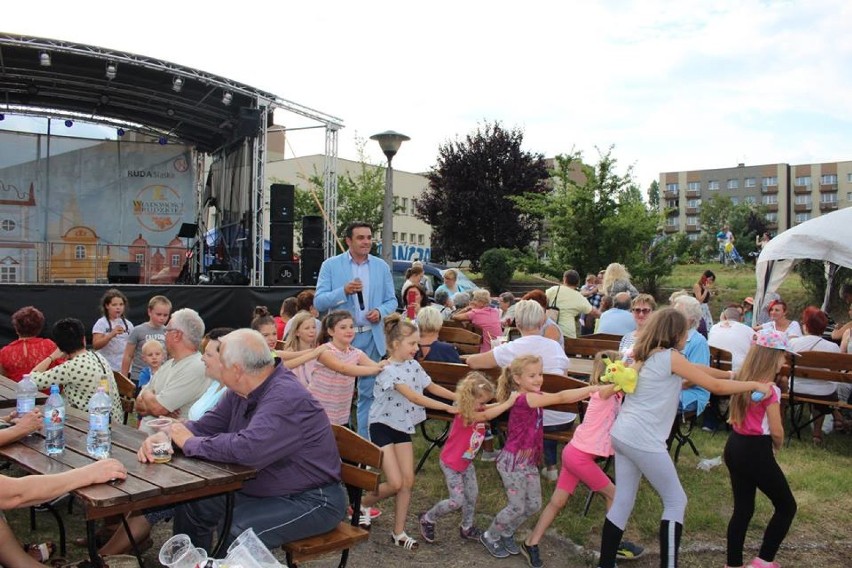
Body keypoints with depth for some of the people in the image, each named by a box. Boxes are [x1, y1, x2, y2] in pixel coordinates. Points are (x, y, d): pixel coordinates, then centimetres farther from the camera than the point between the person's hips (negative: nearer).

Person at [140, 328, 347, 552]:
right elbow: (207, 425, 8)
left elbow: (248, 449, -38)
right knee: (190, 505, 8)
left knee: (236, 532, -30)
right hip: (259, 490, 9)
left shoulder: (287, 398, -28)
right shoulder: (240, 392, 3)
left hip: (310, 500, -9)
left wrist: (191, 443, -22)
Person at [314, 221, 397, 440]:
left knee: (368, 391, 10)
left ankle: (364, 438, 22)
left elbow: (392, 300, 10)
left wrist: (381, 311, -12)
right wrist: (344, 291, -20)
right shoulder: (330, 265, -1)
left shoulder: (382, 266, 7)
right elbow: (319, 302, -5)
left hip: (372, 337, 3)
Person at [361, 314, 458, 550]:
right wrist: (448, 407, -31)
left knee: (408, 481, 3)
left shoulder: (413, 365, 0)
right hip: (383, 426, -7)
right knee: (395, 483, -10)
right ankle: (363, 504, 18)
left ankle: (399, 533, 16)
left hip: (403, 427, 7)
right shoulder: (388, 370, -23)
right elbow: (414, 397, -29)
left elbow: (431, 387, 11)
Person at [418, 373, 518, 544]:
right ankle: (427, 519, 16)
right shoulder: (465, 414, -33)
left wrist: (509, 400, -24)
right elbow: (487, 415, -45)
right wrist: (509, 402, -44)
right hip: (451, 463, -8)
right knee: (457, 501, -6)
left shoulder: (478, 410, -5)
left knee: (472, 495, 13)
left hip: (467, 462, 9)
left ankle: (467, 528, 33)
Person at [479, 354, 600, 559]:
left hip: (529, 461, 9)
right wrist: (592, 388, -33)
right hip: (513, 461, -9)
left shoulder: (535, 396, 5)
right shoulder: (523, 399, -25)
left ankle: (506, 534, 34)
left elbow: (561, 398, 0)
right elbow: (561, 398, -30)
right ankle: (490, 537, 25)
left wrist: (589, 392, -13)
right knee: (517, 507, 2)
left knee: (533, 505, 12)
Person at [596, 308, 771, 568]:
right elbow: (716, 387, -5)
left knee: (623, 501, 14)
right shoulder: (671, 357, -9)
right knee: (676, 502, 6)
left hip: (622, 435, 8)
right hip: (643, 441, -8)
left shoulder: (646, 356, 16)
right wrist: (755, 385, 7)